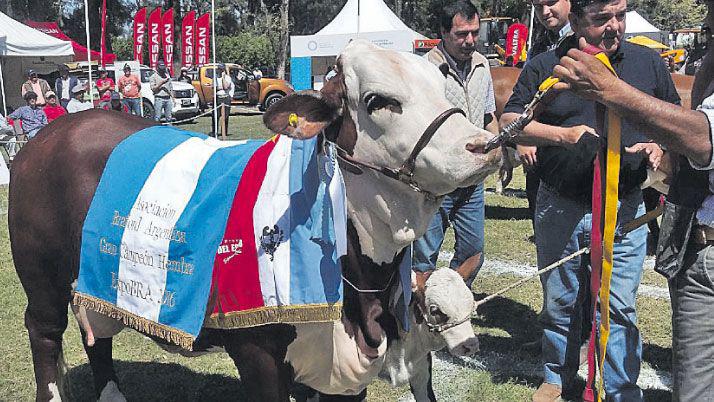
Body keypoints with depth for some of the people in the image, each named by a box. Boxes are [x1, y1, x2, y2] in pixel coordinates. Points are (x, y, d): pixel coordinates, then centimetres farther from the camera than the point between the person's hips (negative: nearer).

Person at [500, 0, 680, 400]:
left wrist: (659, 145, -8)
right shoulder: (544, 66, 0)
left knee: (620, 308, 3)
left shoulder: (648, 62, 3)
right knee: (560, 303, 15)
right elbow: (510, 122, 0)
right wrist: (564, 134, -14)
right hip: (560, 209, 1)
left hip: (624, 211, 0)